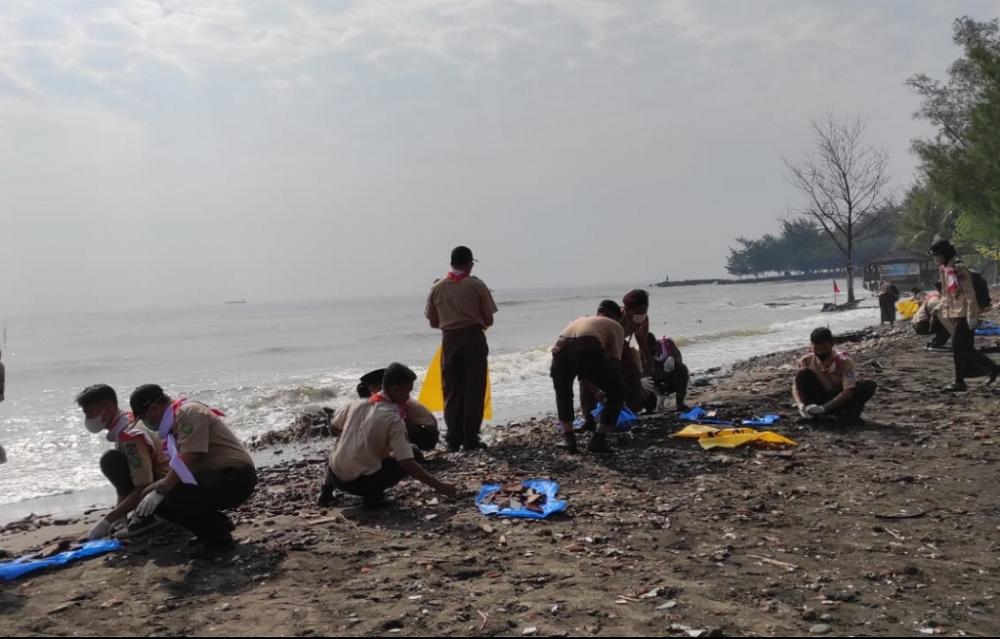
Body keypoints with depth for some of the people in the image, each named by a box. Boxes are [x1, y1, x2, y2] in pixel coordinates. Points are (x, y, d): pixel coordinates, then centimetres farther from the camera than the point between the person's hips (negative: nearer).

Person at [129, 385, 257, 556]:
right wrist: (144, 492, 19)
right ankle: (219, 524, 14)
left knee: (164, 502, -21)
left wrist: (159, 491, -22)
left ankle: (218, 538, -7)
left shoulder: (189, 413, -13)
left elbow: (186, 463, -23)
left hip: (236, 478, -10)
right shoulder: (176, 420, 18)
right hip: (217, 477, 10)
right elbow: (177, 472, 21)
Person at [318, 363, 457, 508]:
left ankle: (328, 488, 20)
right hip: (361, 483, -6)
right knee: (415, 455, 2)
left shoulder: (357, 404, 2)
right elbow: (407, 464, -20)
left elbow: (334, 428, 19)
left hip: (335, 477, 6)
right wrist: (438, 485, -17)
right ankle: (373, 494, -4)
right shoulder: (393, 419, -14)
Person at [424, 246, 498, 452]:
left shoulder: (437, 287, 3)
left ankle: (453, 440, 8)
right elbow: (489, 320, -2)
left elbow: (433, 322, 7)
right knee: (473, 390, 3)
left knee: (451, 391, 8)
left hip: (449, 340, 2)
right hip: (474, 338, -2)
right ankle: (470, 439, 2)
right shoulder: (476, 285, -4)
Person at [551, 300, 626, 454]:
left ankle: (568, 439, 25)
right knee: (617, 392, 19)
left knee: (563, 393, 34)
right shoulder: (615, 326, 28)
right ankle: (598, 440, 13)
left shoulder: (579, 320, 42)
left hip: (560, 352, 4)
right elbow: (615, 360, 19)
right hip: (587, 351, -4)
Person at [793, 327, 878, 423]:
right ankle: (812, 413, -20)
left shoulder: (845, 361, -21)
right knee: (804, 374, -25)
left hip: (840, 399, -1)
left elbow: (848, 391, -28)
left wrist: (823, 408, -39)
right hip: (820, 397, 2)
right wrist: (801, 405, -35)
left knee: (869, 385, -27)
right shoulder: (806, 361, -13)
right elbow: (796, 387, -12)